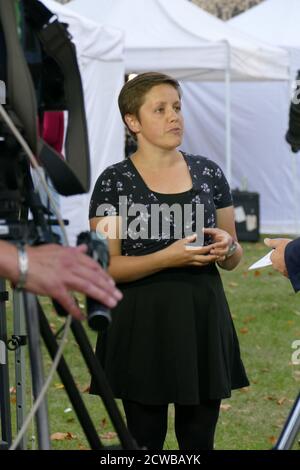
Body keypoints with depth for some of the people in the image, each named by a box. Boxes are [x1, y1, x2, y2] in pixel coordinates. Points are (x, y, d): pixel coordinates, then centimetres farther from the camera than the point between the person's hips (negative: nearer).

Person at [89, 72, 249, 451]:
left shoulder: (209, 173, 5)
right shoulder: (115, 181, -6)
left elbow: (234, 259, 12)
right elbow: (105, 267, -10)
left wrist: (226, 247, -12)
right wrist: (167, 257, -22)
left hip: (202, 318, 3)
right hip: (142, 323, -3)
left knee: (199, 438, 9)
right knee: (146, 438, 6)